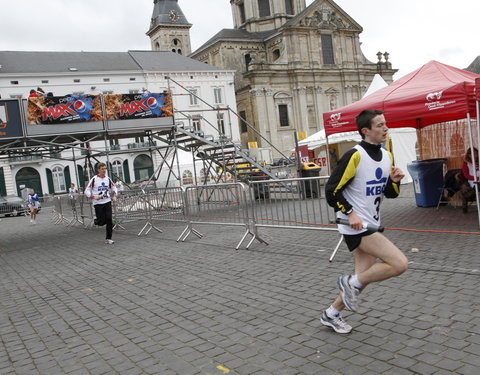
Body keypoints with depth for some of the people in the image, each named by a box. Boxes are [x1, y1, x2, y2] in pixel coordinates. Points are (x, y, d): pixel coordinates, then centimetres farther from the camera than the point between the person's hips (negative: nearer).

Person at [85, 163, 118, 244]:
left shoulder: (108, 179, 4)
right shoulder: (94, 179, -9)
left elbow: (114, 188, 19)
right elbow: (87, 191, -6)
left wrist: (114, 196, 2)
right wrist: (93, 197, -21)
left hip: (107, 202, 3)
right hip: (98, 203, -3)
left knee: (109, 220, -4)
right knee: (101, 222, -2)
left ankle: (108, 239, 6)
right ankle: (96, 220, 35)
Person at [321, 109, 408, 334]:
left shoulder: (387, 156, 10)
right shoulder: (355, 156, -15)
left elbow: (390, 193, 16)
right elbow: (332, 190, -14)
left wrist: (394, 180, -4)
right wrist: (350, 214, -20)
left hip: (370, 226, 8)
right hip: (355, 227, -8)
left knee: (363, 279, 10)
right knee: (400, 263, -16)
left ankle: (331, 315, 28)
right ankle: (351, 282, 1)